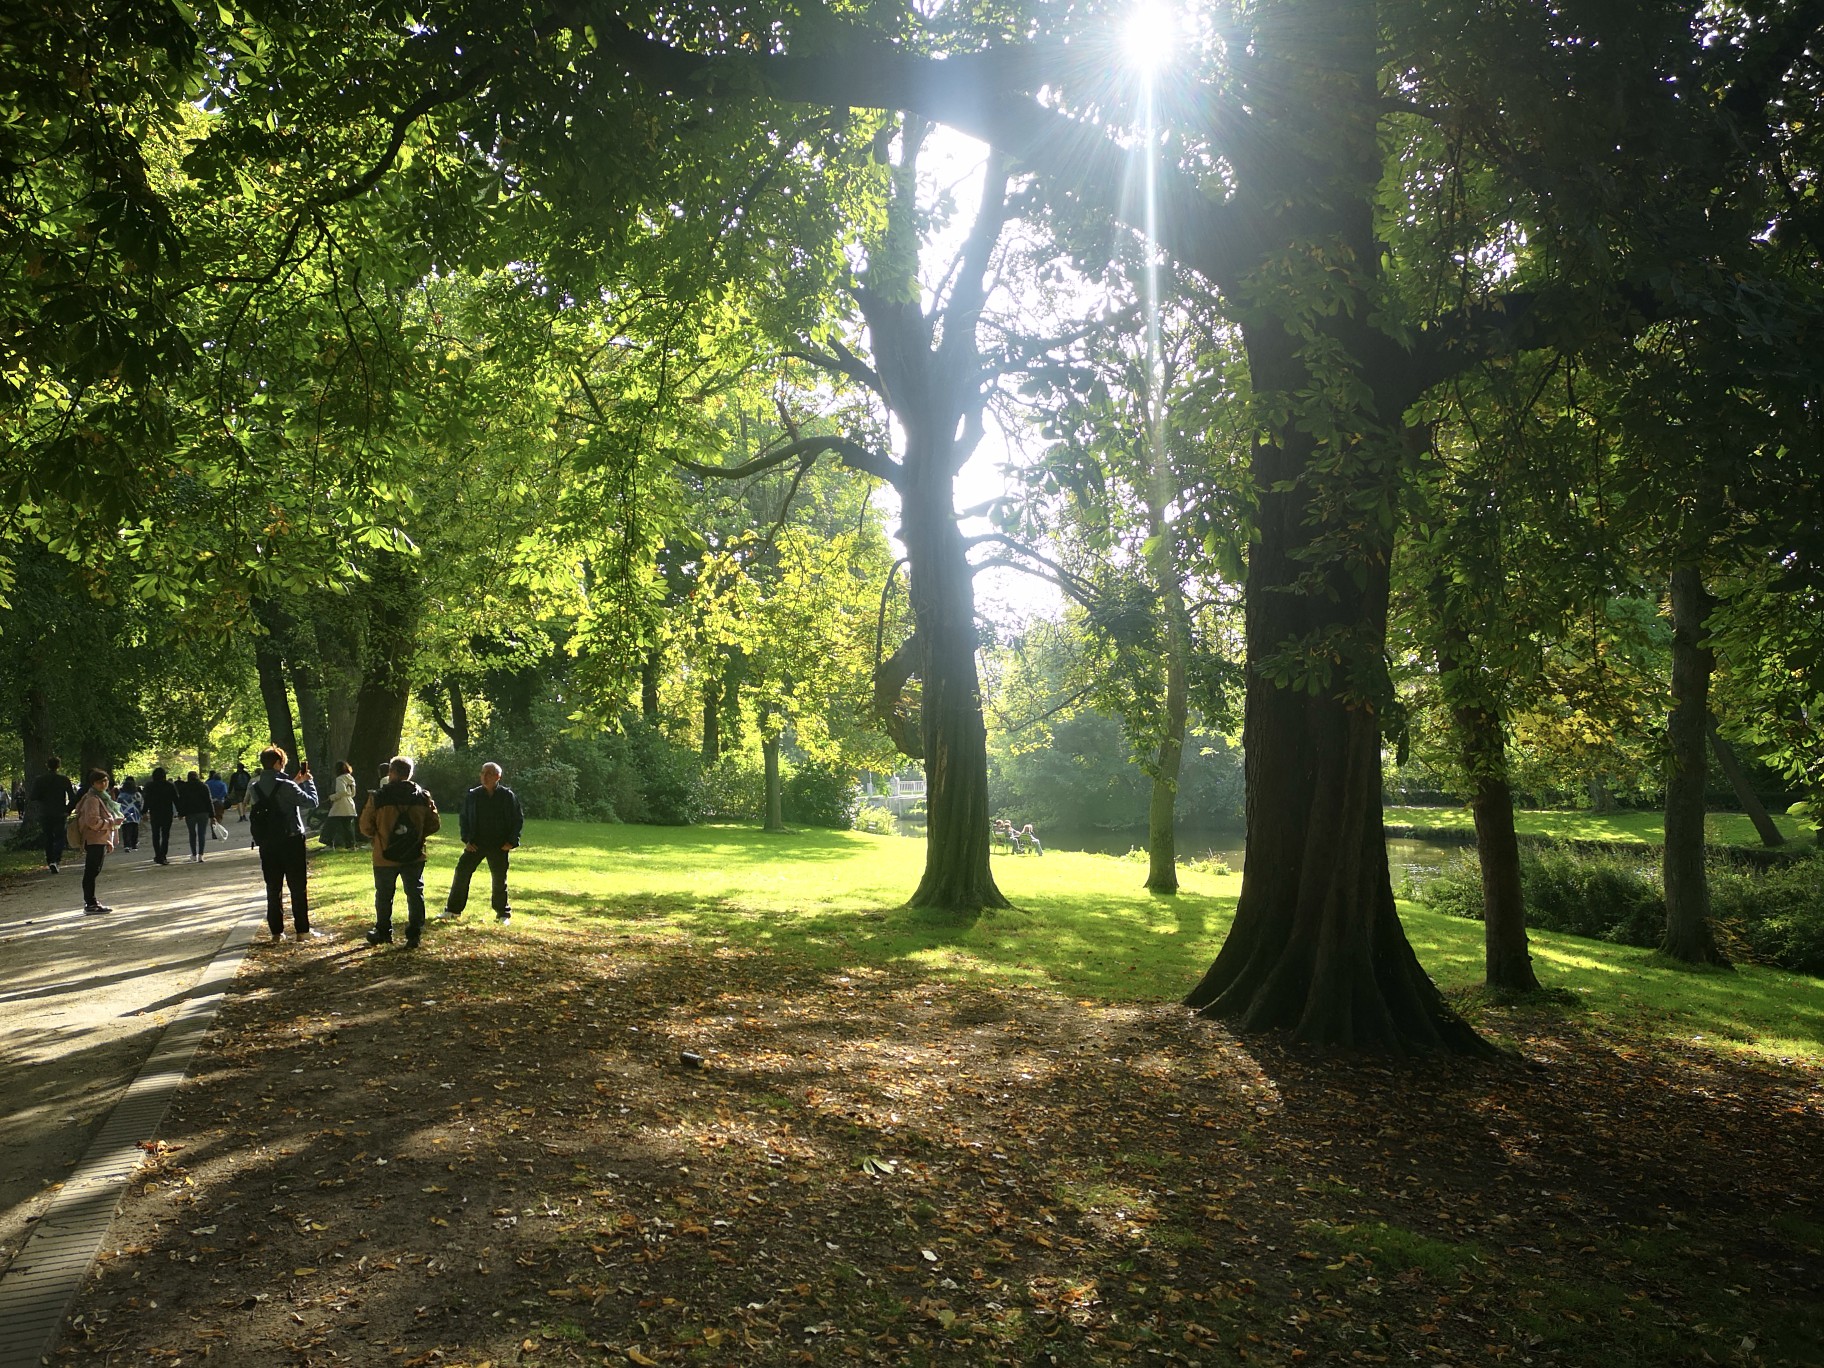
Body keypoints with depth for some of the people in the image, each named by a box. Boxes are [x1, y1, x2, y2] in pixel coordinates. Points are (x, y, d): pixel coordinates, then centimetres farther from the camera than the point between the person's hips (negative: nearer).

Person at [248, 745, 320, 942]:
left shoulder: (254, 788, 2)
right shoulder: (285, 786, -16)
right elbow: (311, 802, -12)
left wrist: (296, 783, 18)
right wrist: (308, 782, 4)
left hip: (267, 844, 5)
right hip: (290, 842, -5)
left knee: (273, 888, 10)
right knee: (298, 887, 3)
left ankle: (276, 931, 13)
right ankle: (302, 930, 5)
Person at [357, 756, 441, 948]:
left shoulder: (378, 797, -10)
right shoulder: (423, 796, -3)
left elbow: (366, 826, -6)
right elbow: (434, 824, 1)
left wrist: (377, 837, 13)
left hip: (385, 855, -1)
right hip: (414, 855, 1)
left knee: (384, 895, 16)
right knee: (415, 894, 9)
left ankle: (383, 933, 28)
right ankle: (414, 935, 7)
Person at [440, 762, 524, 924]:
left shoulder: (508, 796, -2)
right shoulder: (472, 795, 2)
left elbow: (518, 819, 2)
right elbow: (464, 818, 11)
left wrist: (512, 841, -6)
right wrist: (466, 839, 0)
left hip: (499, 846, -2)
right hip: (475, 844, 2)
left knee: (499, 879, 5)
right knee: (461, 873, -4)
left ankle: (503, 913, 18)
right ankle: (453, 909, 8)